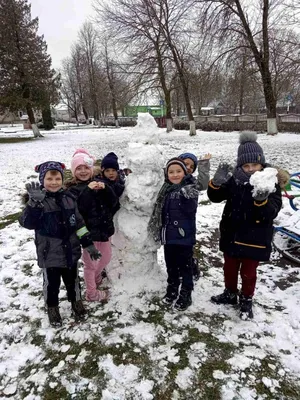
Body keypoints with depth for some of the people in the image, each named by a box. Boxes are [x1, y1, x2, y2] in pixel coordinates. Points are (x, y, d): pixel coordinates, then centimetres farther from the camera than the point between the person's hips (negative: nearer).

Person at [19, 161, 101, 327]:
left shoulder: (68, 199, -1)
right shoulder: (37, 201, -13)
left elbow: (79, 223, 4)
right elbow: (27, 223, -29)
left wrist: (88, 244, 2)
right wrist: (35, 202, -44)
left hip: (70, 250, 3)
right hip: (49, 253, -3)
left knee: (72, 280, 21)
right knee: (51, 283, 15)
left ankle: (76, 301, 45)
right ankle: (52, 307, 40)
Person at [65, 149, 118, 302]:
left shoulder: (98, 183, 3)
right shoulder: (73, 189, -11)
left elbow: (113, 202, -5)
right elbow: (77, 208, -27)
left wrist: (105, 188, -21)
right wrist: (88, 190, -31)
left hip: (104, 228, 6)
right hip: (88, 231, -6)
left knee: (106, 257, 24)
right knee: (90, 264, 8)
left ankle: (96, 276, 53)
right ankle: (91, 293, 29)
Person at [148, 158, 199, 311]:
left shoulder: (189, 189, -11)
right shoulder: (166, 190, 7)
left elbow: (190, 210, -22)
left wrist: (187, 197, -32)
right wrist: (159, 232, 17)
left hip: (184, 236, -6)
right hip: (169, 236, 6)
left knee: (185, 267, 6)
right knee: (171, 266, 20)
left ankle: (185, 295, 22)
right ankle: (172, 290, 38)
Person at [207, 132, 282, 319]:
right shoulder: (234, 179, -6)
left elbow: (272, 212, -21)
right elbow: (215, 197, -4)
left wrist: (262, 200, -42)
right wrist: (217, 182, -24)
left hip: (255, 238, -3)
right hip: (231, 234, 4)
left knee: (248, 272, 12)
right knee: (230, 267, 21)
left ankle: (246, 300, 37)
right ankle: (230, 294, 45)